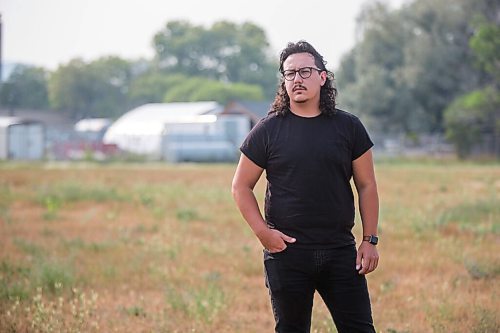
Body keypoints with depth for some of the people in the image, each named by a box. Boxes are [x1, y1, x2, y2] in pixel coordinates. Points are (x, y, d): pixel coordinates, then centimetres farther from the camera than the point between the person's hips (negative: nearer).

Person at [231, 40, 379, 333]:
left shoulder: (348, 127, 5)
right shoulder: (268, 130, 1)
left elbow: (367, 186, 8)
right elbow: (241, 186, 5)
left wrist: (370, 240, 2)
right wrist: (262, 231, -7)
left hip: (341, 252, 1)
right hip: (286, 251, -1)